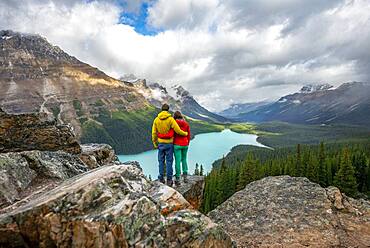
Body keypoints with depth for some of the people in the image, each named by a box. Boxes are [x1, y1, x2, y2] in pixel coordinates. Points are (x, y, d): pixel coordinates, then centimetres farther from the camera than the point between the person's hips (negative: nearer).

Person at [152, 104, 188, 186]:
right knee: (169, 161, 5)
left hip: (160, 143, 3)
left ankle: (161, 179, 18)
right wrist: (185, 133, 4)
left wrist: (154, 143, 12)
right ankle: (169, 180, 10)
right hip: (169, 143, -2)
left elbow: (154, 133, 2)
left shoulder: (156, 119, -1)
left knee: (161, 161, 13)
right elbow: (178, 130, -15)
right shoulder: (170, 119, -12)